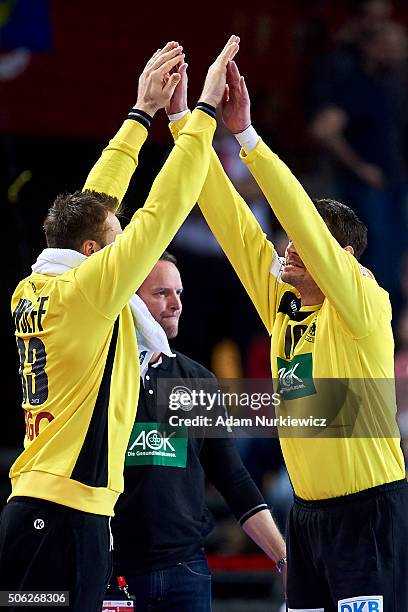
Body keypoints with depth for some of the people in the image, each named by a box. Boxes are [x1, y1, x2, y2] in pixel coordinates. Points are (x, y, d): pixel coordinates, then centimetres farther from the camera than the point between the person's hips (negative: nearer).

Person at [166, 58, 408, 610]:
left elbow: (305, 220, -19)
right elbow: (232, 222, 7)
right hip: (309, 510, 7)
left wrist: (246, 134, -21)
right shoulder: (283, 307, 9)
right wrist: (181, 119, 3)